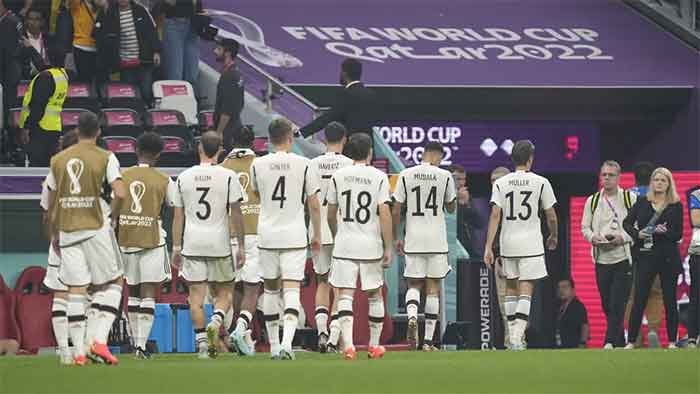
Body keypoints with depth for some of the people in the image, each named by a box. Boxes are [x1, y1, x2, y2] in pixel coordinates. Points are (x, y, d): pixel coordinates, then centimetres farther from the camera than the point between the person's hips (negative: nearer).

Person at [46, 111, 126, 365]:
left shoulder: (58, 160, 8)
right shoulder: (105, 158, -2)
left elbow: (51, 205, 11)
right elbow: (120, 193, -15)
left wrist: (54, 236, 21)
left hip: (67, 230, 3)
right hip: (96, 228, -3)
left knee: (76, 289, 4)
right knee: (112, 282, 10)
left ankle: (79, 351, 0)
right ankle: (99, 339, -5)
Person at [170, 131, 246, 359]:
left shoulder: (184, 177, 4)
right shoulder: (228, 176, -3)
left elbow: (178, 216, 7)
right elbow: (236, 214, -3)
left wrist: (176, 247, 13)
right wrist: (241, 246, 3)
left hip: (192, 245, 2)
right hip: (220, 244, -1)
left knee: (196, 295, 3)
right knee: (224, 292, 11)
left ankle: (202, 342, -3)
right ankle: (216, 321, -17)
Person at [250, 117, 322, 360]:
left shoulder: (258, 164, 1)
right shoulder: (303, 165, -4)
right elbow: (314, 205, -1)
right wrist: (317, 236, 11)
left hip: (267, 234, 2)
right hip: (295, 236, -2)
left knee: (270, 289, 14)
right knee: (292, 290, -5)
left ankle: (274, 345, 18)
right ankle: (287, 343, -23)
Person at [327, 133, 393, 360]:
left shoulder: (338, 176, 3)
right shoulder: (379, 177, -3)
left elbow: (331, 215, 10)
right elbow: (384, 214, -9)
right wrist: (388, 248, -4)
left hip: (344, 245, 1)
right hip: (371, 246, -1)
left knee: (345, 295, -3)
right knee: (375, 294, 14)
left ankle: (348, 344, -18)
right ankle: (374, 345, 21)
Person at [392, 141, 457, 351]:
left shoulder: (406, 175, -1)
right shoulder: (445, 176, -3)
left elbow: (396, 211, 1)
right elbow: (451, 208, 9)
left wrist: (396, 238, 10)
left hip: (413, 239, 1)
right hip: (437, 239, -1)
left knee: (414, 284, 12)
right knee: (433, 287, 6)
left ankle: (412, 315, -21)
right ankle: (428, 340, 4)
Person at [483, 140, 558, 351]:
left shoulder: (500, 183, 1)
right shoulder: (541, 182, -3)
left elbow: (495, 215, -6)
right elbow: (551, 216, 1)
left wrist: (488, 247, -6)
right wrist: (554, 236, 21)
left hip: (507, 244, 3)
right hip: (531, 243, -3)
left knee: (511, 288, 16)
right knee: (525, 291, -4)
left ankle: (513, 336, 20)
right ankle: (518, 336, -18)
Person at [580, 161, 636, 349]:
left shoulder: (630, 199, 0)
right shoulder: (592, 201, 11)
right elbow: (585, 227, 14)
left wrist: (624, 238, -16)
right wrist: (593, 238, -8)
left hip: (623, 258, -4)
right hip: (601, 259, 4)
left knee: (618, 304, -12)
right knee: (607, 305, 8)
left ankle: (610, 342, -15)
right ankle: (620, 343, 18)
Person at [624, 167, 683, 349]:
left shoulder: (676, 206, 1)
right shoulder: (642, 202, 6)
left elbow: (678, 235, 0)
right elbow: (627, 223, 11)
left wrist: (665, 232, -19)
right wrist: (637, 234, -8)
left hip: (668, 258, -1)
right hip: (645, 257, 1)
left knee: (669, 300, 3)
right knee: (639, 299, -1)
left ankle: (672, 341, 9)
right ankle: (631, 341, 2)